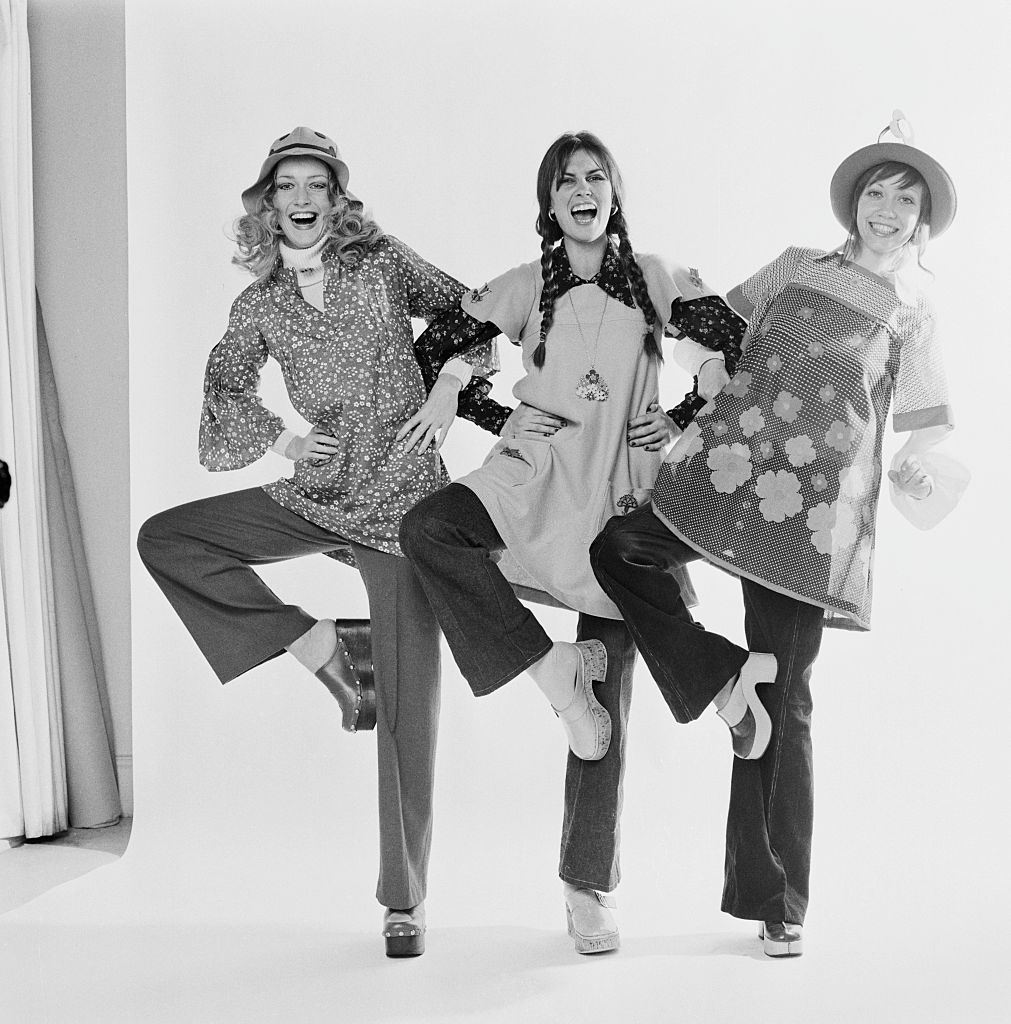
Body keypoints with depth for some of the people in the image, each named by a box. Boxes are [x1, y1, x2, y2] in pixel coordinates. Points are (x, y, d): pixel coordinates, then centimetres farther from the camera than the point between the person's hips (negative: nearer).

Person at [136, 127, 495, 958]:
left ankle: (405, 898, 9)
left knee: (408, 703, -3)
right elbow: (225, 388, 11)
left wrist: (448, 387, -6)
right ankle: (320, 649, -4)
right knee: (165, 539, -11)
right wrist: (283, 439, -5)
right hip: (315, 496, 3)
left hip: (404, 501, -3)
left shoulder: (382, 262, 2)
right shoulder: (258, 306, 7)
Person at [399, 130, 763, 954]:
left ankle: (589, 888, 12)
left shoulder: (658, 282, 5)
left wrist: (682, 418, -2)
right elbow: (431, 351, 10)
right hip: (536, 477, 1)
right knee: (427, 529, -31)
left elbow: (743, 351, 6)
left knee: (609, 693, 0)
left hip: (624, 496, -1)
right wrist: (500, 419, 1)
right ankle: (552, 667, -22)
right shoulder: (524, 290, 6)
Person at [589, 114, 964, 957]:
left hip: (814, 505, -2)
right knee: (619, 549, -22)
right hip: (725, 466, 2)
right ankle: (717, 682, -2)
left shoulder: (913, 318, 18)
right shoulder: (795, 269, 21)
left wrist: (920, 475, 1)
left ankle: (776, 899, 9)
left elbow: (924, 439, 16)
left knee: (785, 700, -1)